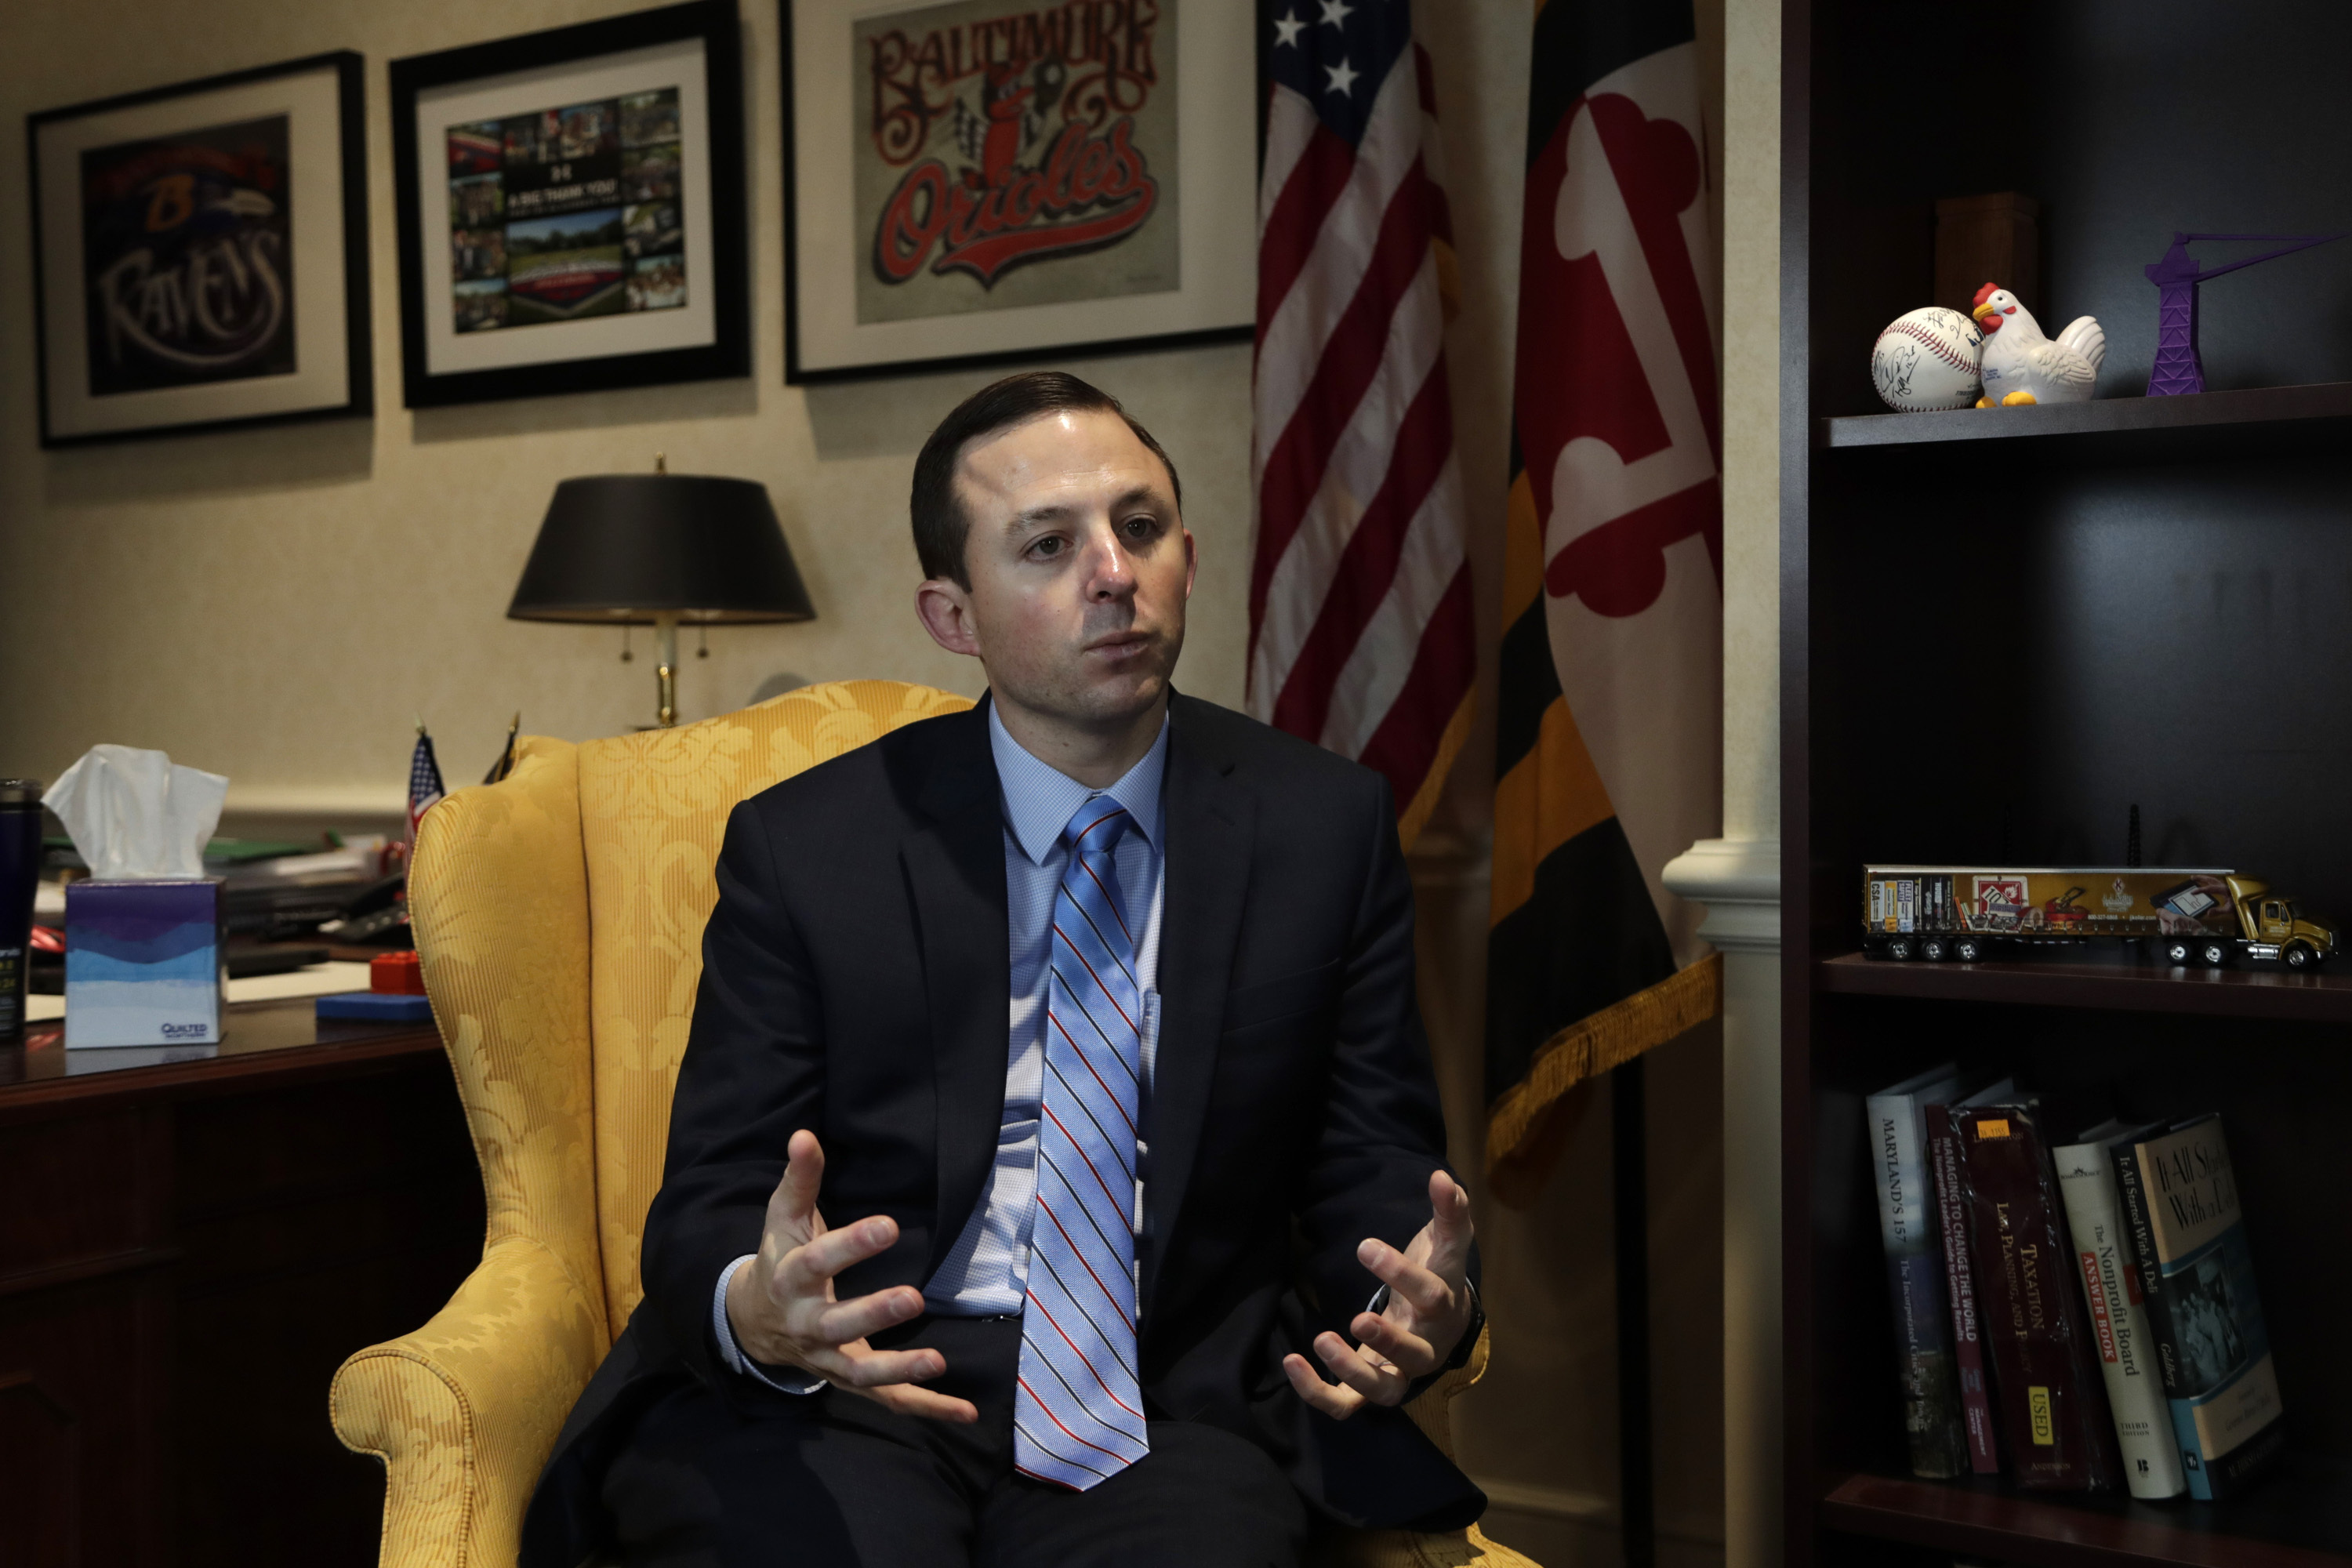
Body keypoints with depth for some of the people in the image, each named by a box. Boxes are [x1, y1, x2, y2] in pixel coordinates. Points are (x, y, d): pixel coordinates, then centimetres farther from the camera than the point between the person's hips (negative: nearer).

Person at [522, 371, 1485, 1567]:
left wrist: (1422, 1312, -16)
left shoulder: (1326, 827, 6)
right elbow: (704, 1211, -1)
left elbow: (1373, 1168, 8)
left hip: (1167, 1411, 1)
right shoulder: (801, 848, 1)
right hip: (842, 1392, 0)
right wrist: (756, 1315, -26)